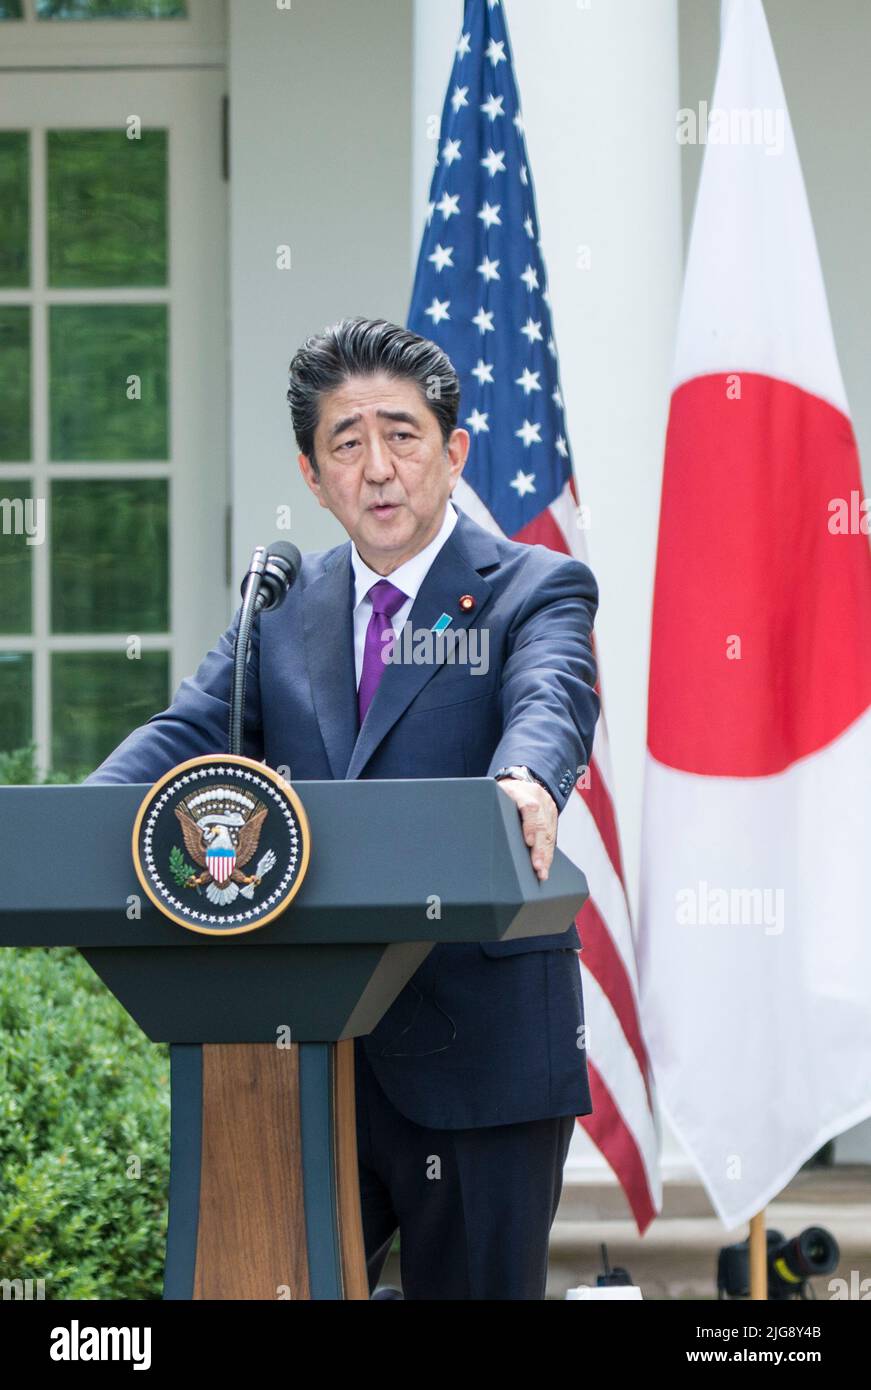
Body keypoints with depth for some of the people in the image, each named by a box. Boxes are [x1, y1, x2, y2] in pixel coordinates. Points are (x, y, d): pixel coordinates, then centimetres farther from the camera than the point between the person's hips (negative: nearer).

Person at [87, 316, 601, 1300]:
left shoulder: (538, 589, 0)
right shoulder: (283, 607, 14)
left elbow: (551, 702, -20)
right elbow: (189, 733, 2)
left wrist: (526, 784, -45)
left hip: (478, 1048, -4)